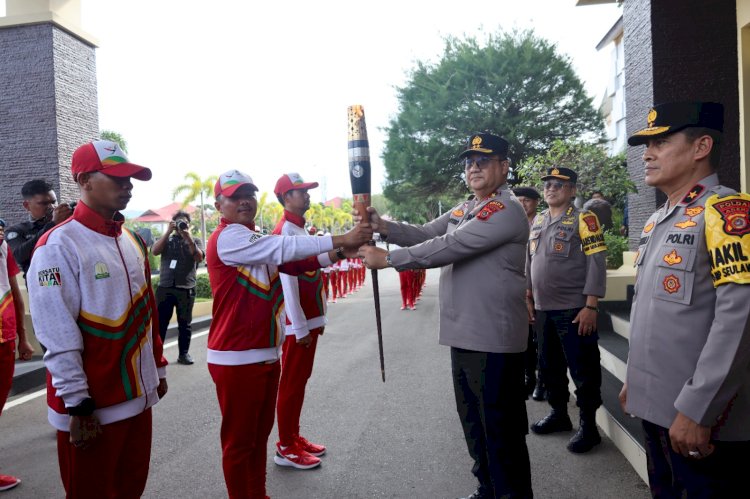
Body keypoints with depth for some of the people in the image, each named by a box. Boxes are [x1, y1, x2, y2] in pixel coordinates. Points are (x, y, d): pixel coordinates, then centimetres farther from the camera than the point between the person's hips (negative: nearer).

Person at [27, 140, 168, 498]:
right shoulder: (58, 245, -15)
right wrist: (77, 406, -17)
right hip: (91, 406, -7)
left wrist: (158, 367, 17)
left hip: (138, 396, 7)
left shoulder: (132, 241, 9)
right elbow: (58, 338, -18)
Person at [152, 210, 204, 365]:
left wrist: (188, 237, -16)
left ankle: (183, 353, 15)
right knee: (160, 322, 0)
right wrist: (168, 232, -12)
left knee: (185, 323, 6)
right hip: (165, 287, 0)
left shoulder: (195, 240, 9)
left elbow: (199, 258, -7)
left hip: (186, 289, 0)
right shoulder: (166, 239, 12)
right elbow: (154, 251, -6)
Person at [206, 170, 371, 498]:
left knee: (260, 434, 20)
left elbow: (294, 262, 7)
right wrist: (340, 239, -26)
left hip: (266, 353, 10)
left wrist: (338, 253, -7)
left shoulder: (258, 239, 16)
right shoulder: (227, 237, -15)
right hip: (237, 358, -9)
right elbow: (283, 248, -25)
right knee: (239, 440, 4)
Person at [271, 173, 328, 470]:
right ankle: (286, 448, 12)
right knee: (291, 384, 1)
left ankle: (294, 438, 27)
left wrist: (317, 318, 16)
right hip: (298, 323, -9)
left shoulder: (301, 230, 14)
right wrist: (300, 328, -20)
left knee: (300, 380, 16)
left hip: (310, 318, 9)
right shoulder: (285, 231, -16)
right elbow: (288, 282, -20)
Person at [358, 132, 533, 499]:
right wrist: (383, 227, -8)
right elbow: (425, 234, 10)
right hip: (463, 334, 10)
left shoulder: (506, 210, -16)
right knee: (473, 423, 22)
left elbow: (450, 247, -23)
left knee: (501, 429, 2)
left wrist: (387, 259, -20)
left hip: (494, 338, -9)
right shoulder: (462, 209, 16)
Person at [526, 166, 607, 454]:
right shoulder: (537, 221, 11)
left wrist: (591, 306, -18)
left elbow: (596, 264, -14)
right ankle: (559, 413, 33)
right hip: (543, 309, 7)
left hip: (573, 309, -7)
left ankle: (588, 426, 15)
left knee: (583, 370, 2)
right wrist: (529, 297, 15)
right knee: (549, 365, 17)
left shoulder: (583, 220, -9)